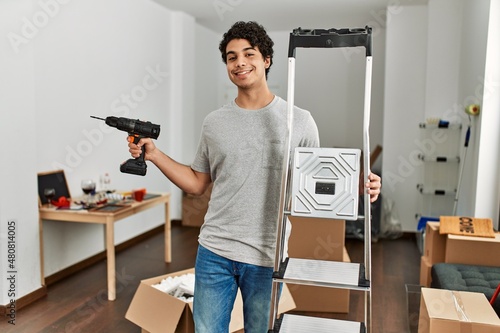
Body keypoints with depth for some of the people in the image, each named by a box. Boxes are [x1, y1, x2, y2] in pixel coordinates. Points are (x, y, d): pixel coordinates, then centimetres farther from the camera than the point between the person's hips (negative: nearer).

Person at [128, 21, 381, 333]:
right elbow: (197, 184, 11)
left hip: (266, 258, -2)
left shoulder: (299, 121, -3)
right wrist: (154, 154, 2)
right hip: (214, 251, 2)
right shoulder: (214, 123, 4)